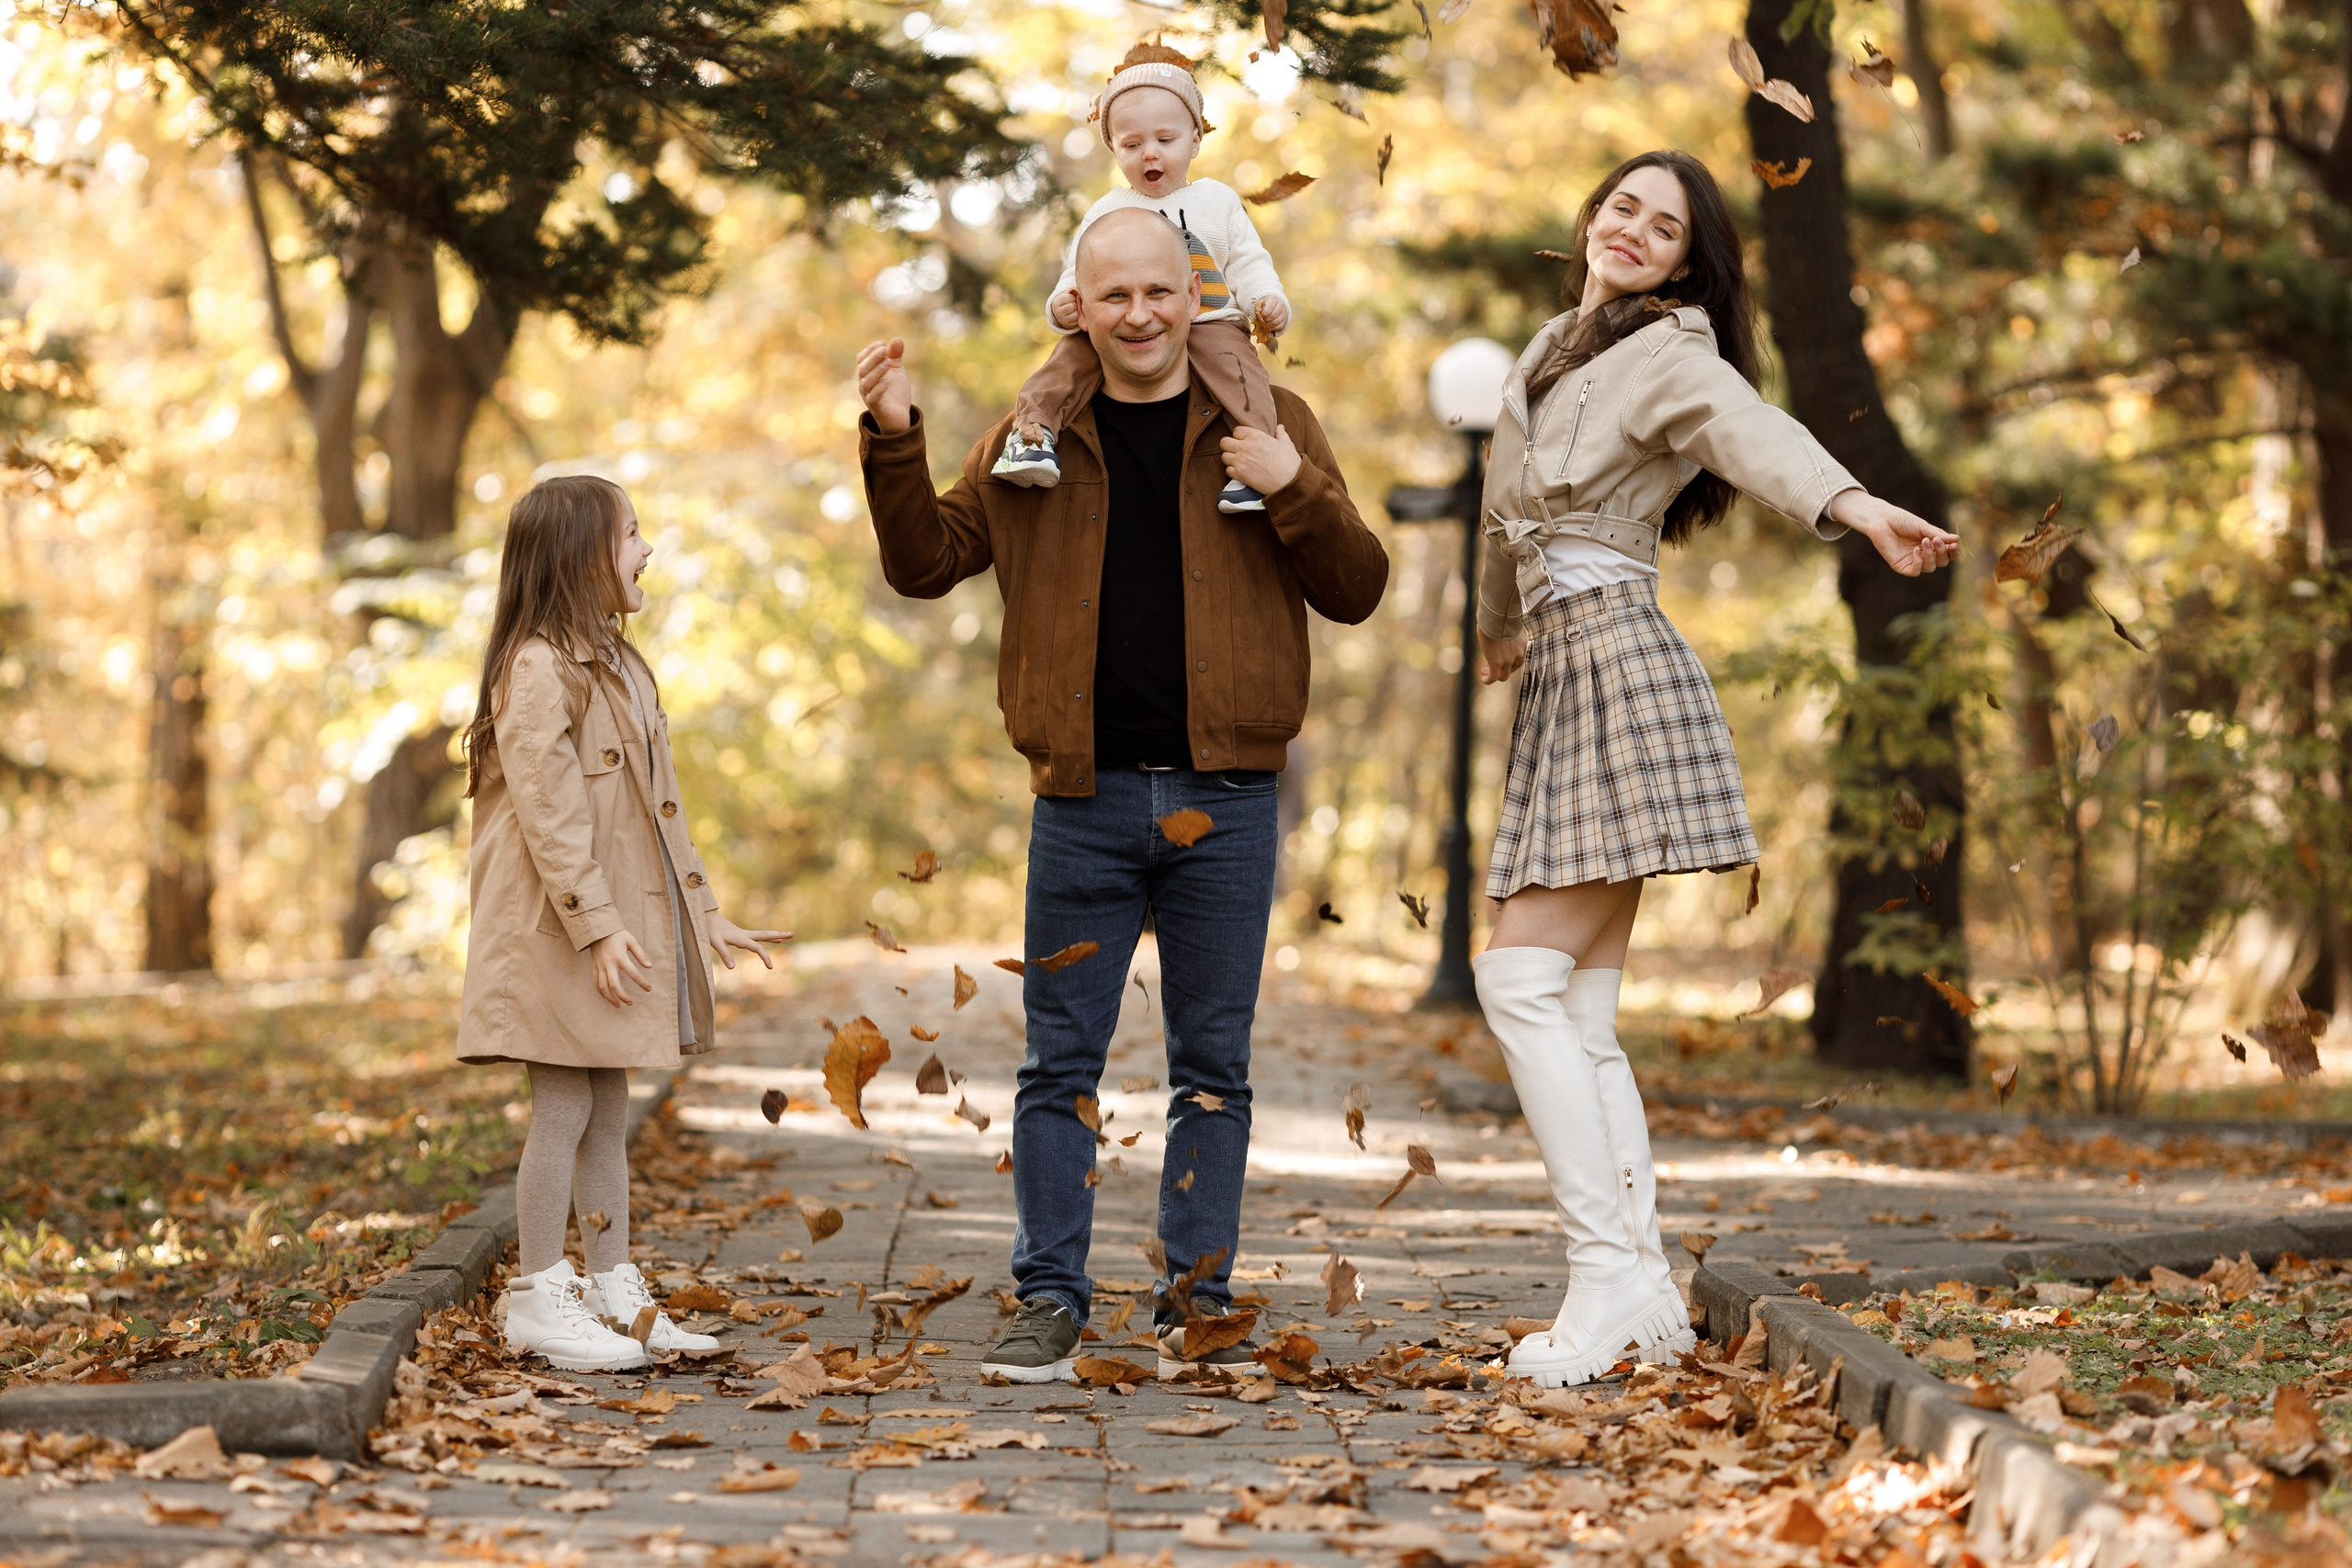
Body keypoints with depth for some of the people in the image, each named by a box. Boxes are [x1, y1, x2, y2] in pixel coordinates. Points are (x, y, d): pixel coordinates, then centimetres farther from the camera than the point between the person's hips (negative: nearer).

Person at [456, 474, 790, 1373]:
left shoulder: (619, 667, 18)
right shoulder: (538, 669, -14)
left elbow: (654, 807, 21)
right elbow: (551, 810, -20)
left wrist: (701, 910, 19)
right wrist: (596, 925, -25)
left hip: (630, 922, 9)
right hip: (559, 932, -9)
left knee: (608, 1113, 12)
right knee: (562, 1111, -5)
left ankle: (615, 1293, 17)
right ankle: (539, 1300, 1)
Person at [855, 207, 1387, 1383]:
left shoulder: (1268, 427, 6)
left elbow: (1356, 590, 5)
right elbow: (926, 564, 9)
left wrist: (1295, 491, -12)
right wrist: (893, 442, -5)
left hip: (1224, 800, 0)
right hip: (1084, 801, 0)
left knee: (1213, 1065, 5)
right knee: (1061, 1060, 2)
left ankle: (1197, 1307, 13)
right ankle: (1049, 1301, 8)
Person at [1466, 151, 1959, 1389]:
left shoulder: (1667, 353, -4)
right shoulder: (1550, 353, 20)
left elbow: (1756, 433, -26)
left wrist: (1849, 503, -46)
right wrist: (1500, 623, 53)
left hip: (1616, 661, -8)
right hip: (1560, 674, 8)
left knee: (1523, 976, -14)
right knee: (1578, 1008, 4)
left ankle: (1609, 1275, -15)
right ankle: (1643, 1294, 4)